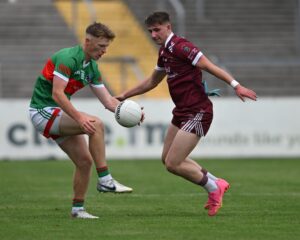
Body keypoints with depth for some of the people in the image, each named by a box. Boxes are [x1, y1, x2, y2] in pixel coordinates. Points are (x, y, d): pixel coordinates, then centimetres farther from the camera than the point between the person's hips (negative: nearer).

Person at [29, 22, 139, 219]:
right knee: (96, 124, -25)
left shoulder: (92, 67, 8)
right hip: (43, 110, -9)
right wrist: (79, 117, -36)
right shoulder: (68, 58, -20)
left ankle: (78, 208, 14)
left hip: (59, 114, 9)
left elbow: (107, 100, 9)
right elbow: (57, 94, -28)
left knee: (85, 161, 3)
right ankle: (105, 180, -22)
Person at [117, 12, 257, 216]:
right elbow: (152, 81, 28)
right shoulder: (164, 51, 12)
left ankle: (213, 188, 10)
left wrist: (236, 85, -35)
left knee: (172, 164, -10)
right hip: (182, 112, 10)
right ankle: (216, 182, 25)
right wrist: (124, 96, 30)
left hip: (197, 113, -10)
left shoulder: (180, 47, -17)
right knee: (167, 158, 17)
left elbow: (210, 67, -25)